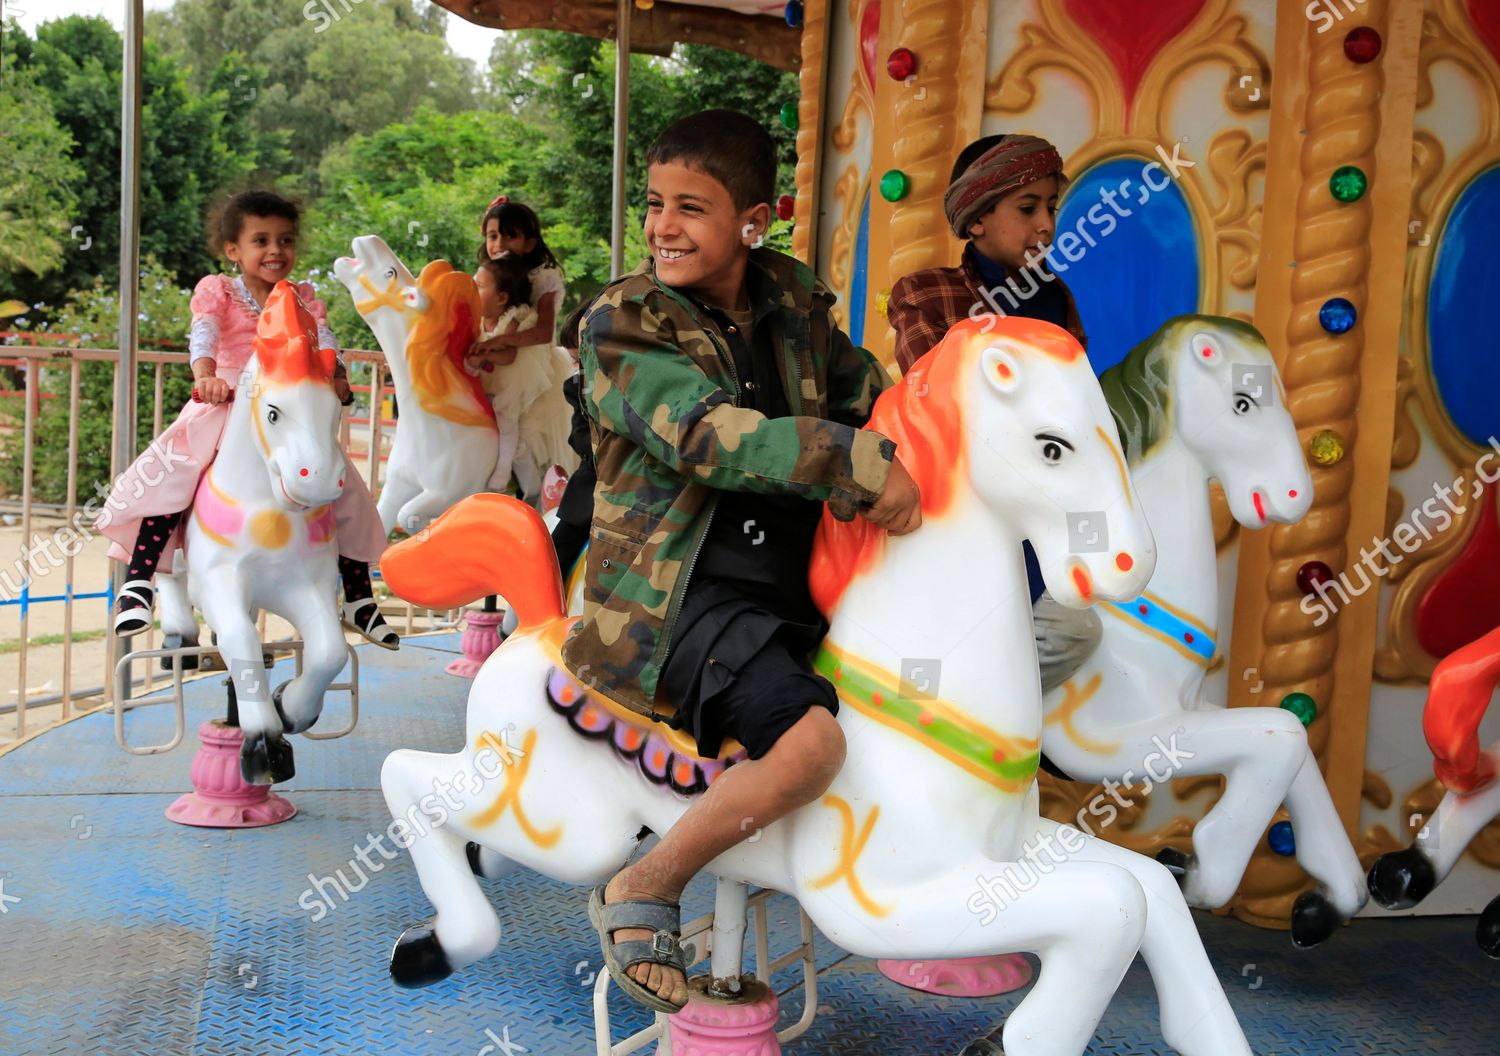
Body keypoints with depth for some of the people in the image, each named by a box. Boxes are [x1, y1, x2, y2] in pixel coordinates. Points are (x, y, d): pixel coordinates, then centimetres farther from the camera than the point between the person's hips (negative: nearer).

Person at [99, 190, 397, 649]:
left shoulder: (303, 297, 12)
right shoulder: (216, 290, 5)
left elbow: (323, 340, -6)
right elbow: (203, 334, -14)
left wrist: (336, 378, -28)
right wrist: (205, 376, -36)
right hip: (225, 410, -2)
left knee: (347, 490, -4)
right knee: (170, 476, -24)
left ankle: (358, 599, 9)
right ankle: (137, 583, -15)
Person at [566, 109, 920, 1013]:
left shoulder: (793, 300, 9)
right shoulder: (622, 324, -9)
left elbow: (860, 387, 24)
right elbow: (713, 437, -24)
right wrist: (860, 462, -30)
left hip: (797, 589, 8)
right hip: (685, 599, -8)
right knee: (812, 741, -30)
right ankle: (645, 893, -9)